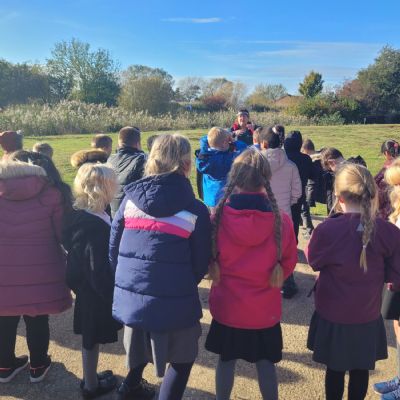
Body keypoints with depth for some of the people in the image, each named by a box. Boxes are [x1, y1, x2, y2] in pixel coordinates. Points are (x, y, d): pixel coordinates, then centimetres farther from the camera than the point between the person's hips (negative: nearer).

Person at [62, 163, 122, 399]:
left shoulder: (79, 216, -2)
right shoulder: (97, 229, -30)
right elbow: (100, 273, -27)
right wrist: (113, 301, -17)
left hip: (85, 289, 9)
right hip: (96, 294, -9)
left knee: (91, 339, 24)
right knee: (92, 340, 11)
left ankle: (91, 379, 42)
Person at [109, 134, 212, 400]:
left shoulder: (131, 198, -1)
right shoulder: (195, 209, -10)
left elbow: (113, 246, 4)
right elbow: (201, 262, -4)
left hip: (129, 294, 5)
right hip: (174, 300, -5)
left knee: (141, 345, 32)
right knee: (182, 359, 18)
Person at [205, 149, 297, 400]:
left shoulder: (219, 216, -18)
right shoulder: (281, 220, -18)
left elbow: (209, 259, -3)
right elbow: (289, 261, -3)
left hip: (227, 304, 1)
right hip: (265, 307, 0)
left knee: (226, 359, 20)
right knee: (265, 362, 18)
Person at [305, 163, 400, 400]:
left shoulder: (327, 230, -23)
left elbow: (313, 261, -4)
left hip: (333, 316, -2)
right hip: (368, 317, 2)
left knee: (335, 369, 18)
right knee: (361, 370, 21)